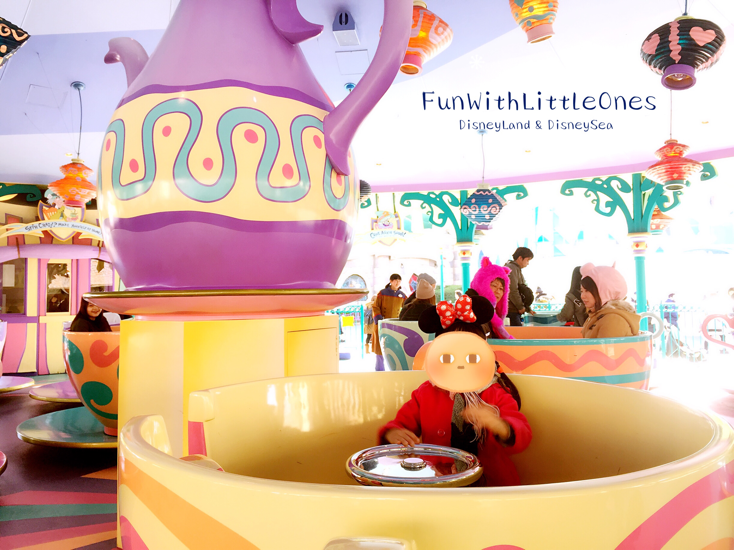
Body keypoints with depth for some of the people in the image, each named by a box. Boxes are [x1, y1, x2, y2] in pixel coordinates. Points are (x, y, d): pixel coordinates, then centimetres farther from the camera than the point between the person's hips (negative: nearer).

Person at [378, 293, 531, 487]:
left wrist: (498, 425, -34)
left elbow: (523, 436, -10)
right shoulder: (425, 394, 8)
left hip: (490, 482, -1)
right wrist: (392, 433, -18)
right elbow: (401, 423, 9)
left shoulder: (497, 396, 3)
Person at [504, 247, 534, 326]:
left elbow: (522, 290, 24)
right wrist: (520, 307, -13)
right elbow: (513, 291, -20)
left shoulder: (518, 269, 21)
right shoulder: (511, 269, -12)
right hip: (511, 309, -10)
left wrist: (528, 308, 21)